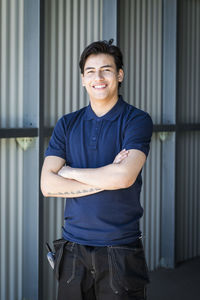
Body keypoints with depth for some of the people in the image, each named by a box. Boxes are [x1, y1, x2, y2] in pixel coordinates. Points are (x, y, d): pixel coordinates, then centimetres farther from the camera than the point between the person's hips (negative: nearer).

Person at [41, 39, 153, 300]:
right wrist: (106, 179, -12)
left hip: (121, 250, -3)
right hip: (74, 247, 3)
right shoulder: (67, 124, 7)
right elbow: (47, 185, -3)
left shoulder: (137, 120, -4)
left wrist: (69, 172, -7)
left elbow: (124, 177, -20)